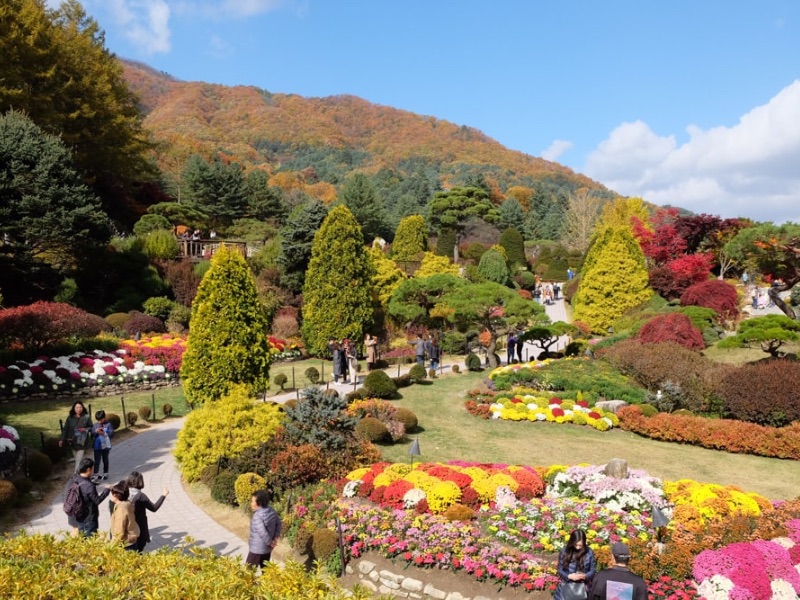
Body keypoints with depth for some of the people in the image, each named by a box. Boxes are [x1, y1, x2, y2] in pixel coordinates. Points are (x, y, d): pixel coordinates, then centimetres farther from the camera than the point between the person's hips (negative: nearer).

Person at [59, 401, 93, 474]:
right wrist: (62, 439, -7)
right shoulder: (70, 418, 1)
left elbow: (91, 428, 3)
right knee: (77, 460, 12)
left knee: (79, 460, -9)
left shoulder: (87, 417, -4)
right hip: (73, 442, 3)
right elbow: (65, 429, 1)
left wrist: (86, 430, -18)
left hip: (82, 442, -3)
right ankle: (79, 473, 29)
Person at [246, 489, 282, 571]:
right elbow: (278, 523, 9)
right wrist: (275, 538, 5)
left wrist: (270, 542, -16)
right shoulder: (271, 510, -2)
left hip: (257, 549, -8)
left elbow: (263, 533, -31)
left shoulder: (257, 516, -27)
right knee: (265, 568, 21)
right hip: (267, 547, 8)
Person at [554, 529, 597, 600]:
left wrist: (585, 576, -17)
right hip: (567, 585, 0)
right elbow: (560, 569, 0)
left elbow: (593, 570, 2)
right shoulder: (564, 551, -5)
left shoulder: (589, 552, -5)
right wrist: (569, 576, -18)